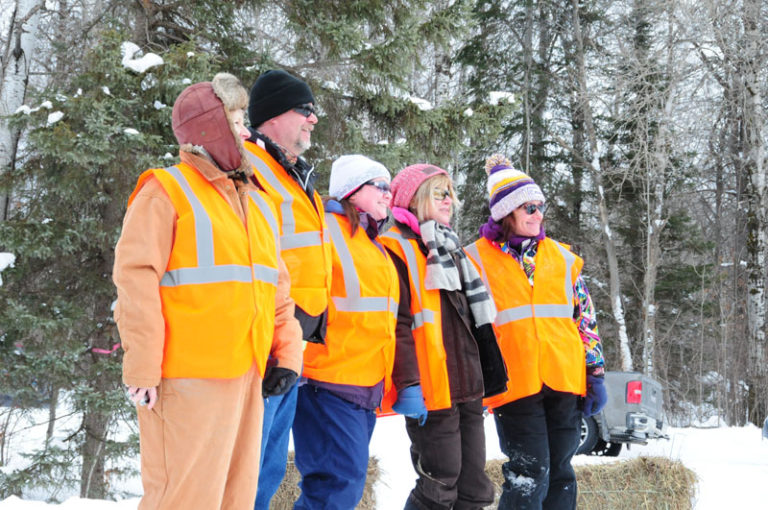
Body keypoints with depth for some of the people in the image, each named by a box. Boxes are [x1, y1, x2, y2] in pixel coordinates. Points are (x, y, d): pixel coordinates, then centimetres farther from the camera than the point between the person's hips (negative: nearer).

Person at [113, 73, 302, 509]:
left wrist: (288, 351, 10)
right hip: (189, 377, -7)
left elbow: (277, 287, 21)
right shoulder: (167, 191, -3)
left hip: (248, 375, 7)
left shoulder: (257, 202, 20)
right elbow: (137, 279, -10)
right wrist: (142, 369, -15)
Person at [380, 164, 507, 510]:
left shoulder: (449, 248, 22)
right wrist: (407, 384, -22)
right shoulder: (397, 249, -6)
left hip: (468, 388, 9)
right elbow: (397, 324, -15)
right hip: (431, 392, -9)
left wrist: (489, 375, 24)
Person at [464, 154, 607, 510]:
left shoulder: (563, 257, 14)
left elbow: (586, 319, 15)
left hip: (565, 380, 4)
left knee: (560, 473, 9)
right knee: (530, 475, -8)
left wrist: (595, 374, 9)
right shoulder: (476, 260, 4)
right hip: (514, 384, -4)